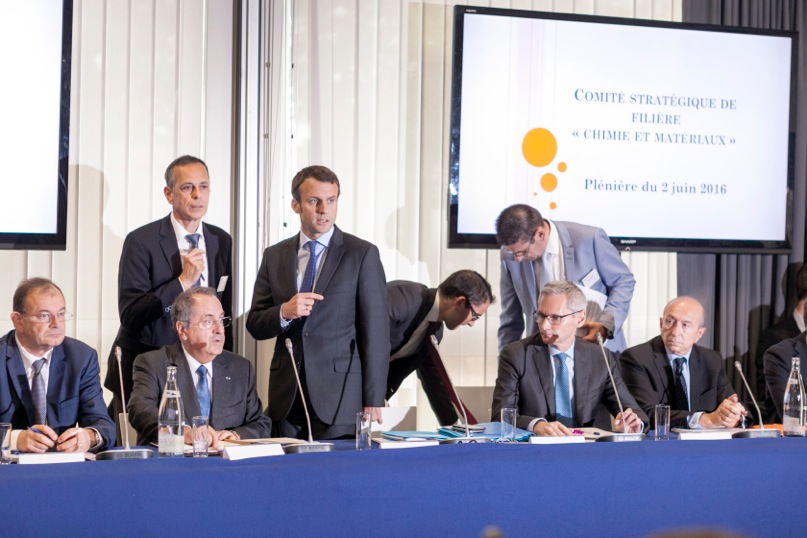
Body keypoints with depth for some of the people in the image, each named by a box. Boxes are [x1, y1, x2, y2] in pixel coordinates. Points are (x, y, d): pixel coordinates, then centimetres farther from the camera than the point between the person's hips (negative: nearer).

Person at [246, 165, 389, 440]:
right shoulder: (274, 256, 10)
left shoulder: (363, 254, -1)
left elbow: (376, 331, -3)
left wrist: (373, 401, -8)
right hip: (287, 397, 3)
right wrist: (284, 312, -12)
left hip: (340, 397, -3)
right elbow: (254, 325, 10)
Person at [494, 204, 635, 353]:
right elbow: (511, 318, 5)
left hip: (599, 346, -3)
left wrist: (606, 324, -18)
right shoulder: (511, 255, -6)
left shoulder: (589, 238, -17)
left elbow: (623, 281, -4)